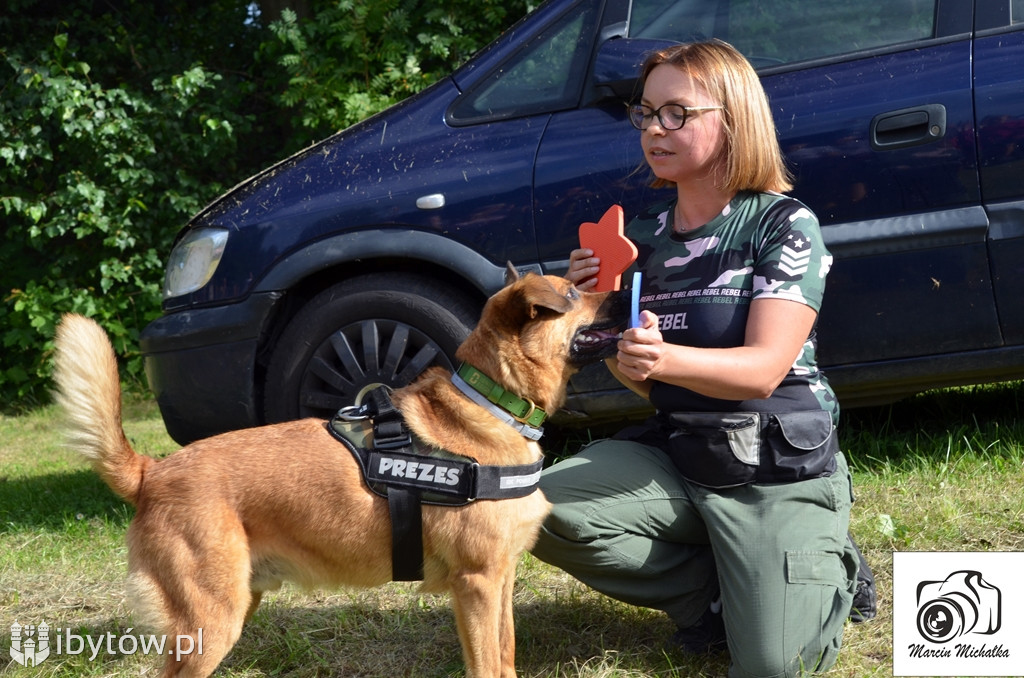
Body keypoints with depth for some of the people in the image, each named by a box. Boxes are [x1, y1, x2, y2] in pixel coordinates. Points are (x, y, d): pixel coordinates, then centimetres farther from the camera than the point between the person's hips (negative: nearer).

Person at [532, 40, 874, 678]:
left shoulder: (784, 224, -10)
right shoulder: (643, 233, 5)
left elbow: (765, 369, -20)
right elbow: (646, 385, 11)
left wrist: (665, 358, -39)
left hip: (778, 473, -5)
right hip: (677, 455, 5)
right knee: (549, 507, -21)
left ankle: (830, 568, 18)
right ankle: (715, 592, 0)